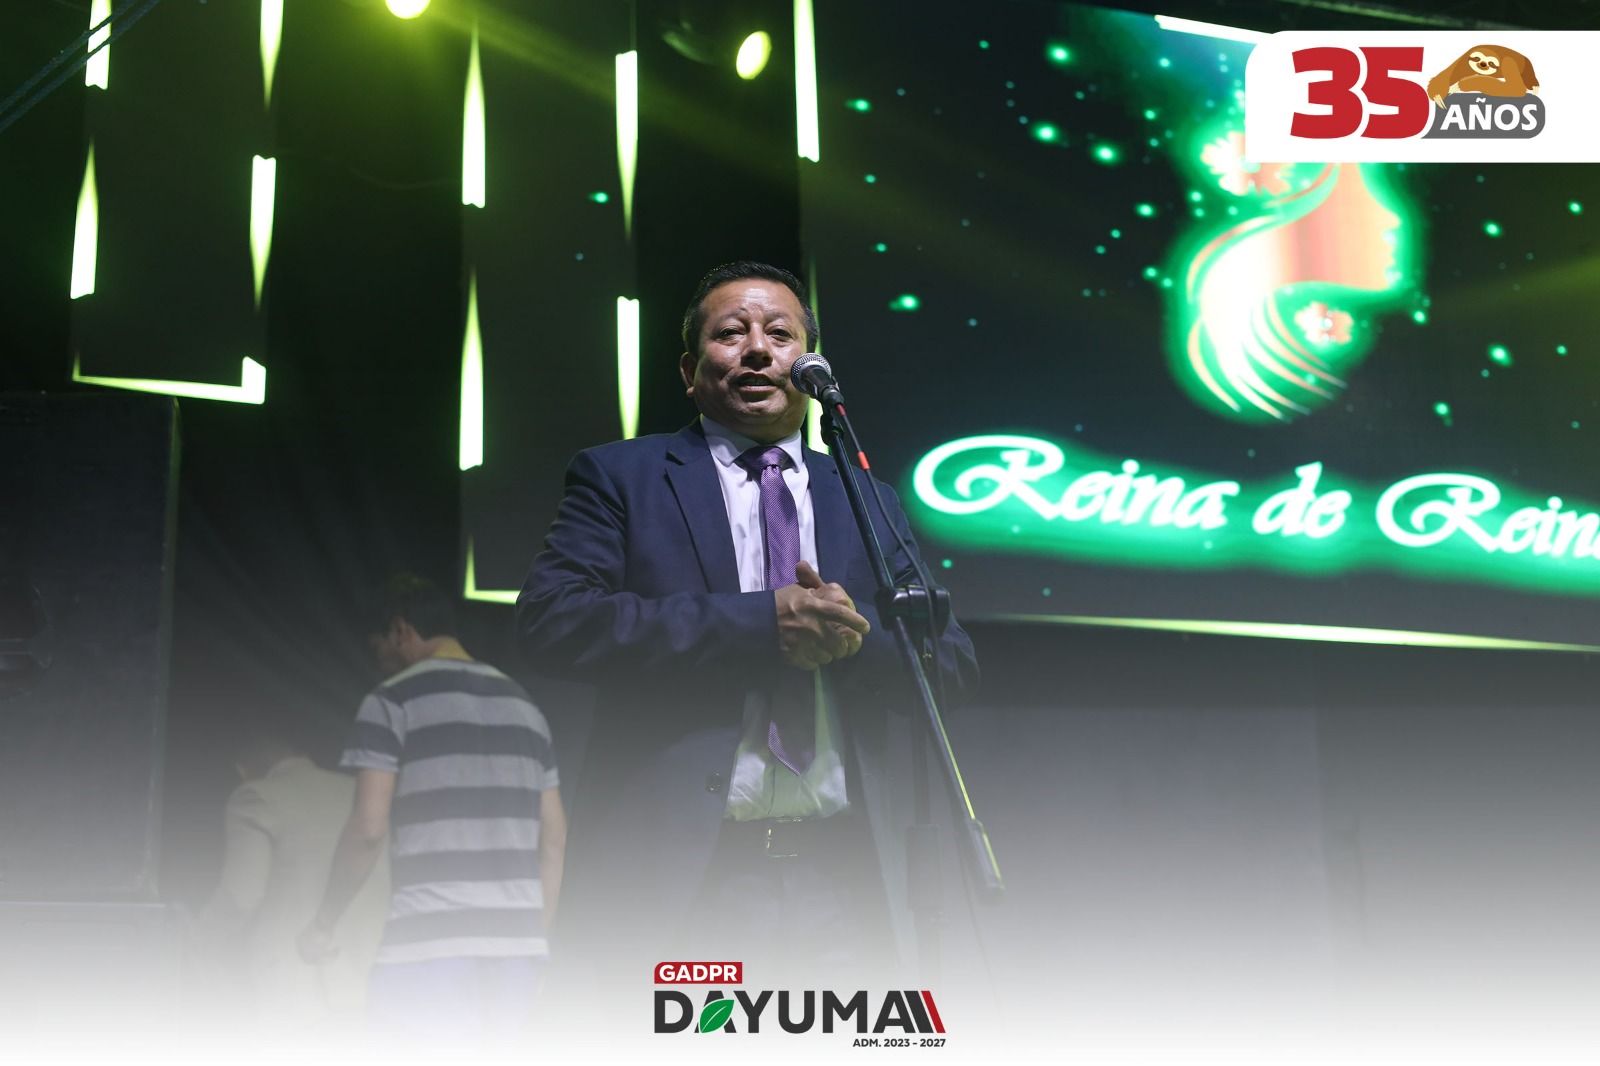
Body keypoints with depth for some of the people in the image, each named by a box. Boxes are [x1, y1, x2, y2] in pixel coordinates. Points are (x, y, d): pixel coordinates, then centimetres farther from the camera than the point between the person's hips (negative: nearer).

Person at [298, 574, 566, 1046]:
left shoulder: (393, 700, -2)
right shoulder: (523, 705, 17)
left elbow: (368, 827, -9)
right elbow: (554, 836, 15)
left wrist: (324, 923, 4)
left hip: (432, 945, -6)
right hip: (516, 944, 6)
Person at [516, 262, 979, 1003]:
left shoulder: (870, 503, 19)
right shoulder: (620, 477, 8)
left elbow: (955, 664, 14)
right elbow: (549, 618, -7)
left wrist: (856, 633, -9)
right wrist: (761, 620, -13)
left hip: (841, 879, 3)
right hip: (679, 881, -3)